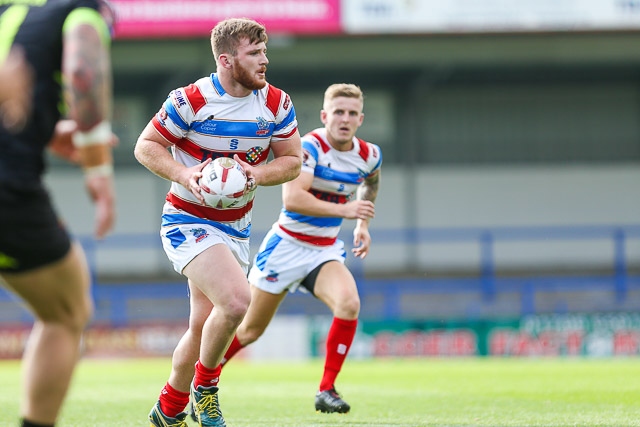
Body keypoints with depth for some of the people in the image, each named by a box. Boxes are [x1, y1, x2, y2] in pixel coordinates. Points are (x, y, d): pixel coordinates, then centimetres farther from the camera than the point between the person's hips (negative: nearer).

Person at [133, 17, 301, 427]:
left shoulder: (277, 103, -3)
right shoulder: (191, 101, -16)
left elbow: (293, 160, 6)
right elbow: (146, 146, -6)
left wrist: (257, 173, -14)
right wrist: (184, 174, -23)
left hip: (237, 227, 6)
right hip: (188, 222, -6)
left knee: (203, 330, 10)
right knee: (236, 300, -27)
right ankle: (205, 386, -3)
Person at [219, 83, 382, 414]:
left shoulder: (369, 155, -2)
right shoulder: (309, 147, -20)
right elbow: (292, 199, -35)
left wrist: (363, 225, 16)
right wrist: (343, 210, -39)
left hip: (325, 250, 4)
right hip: (287, 246, -4)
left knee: (349, 303, -27)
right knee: (250, 331, 7)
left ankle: (326, 391, -17)